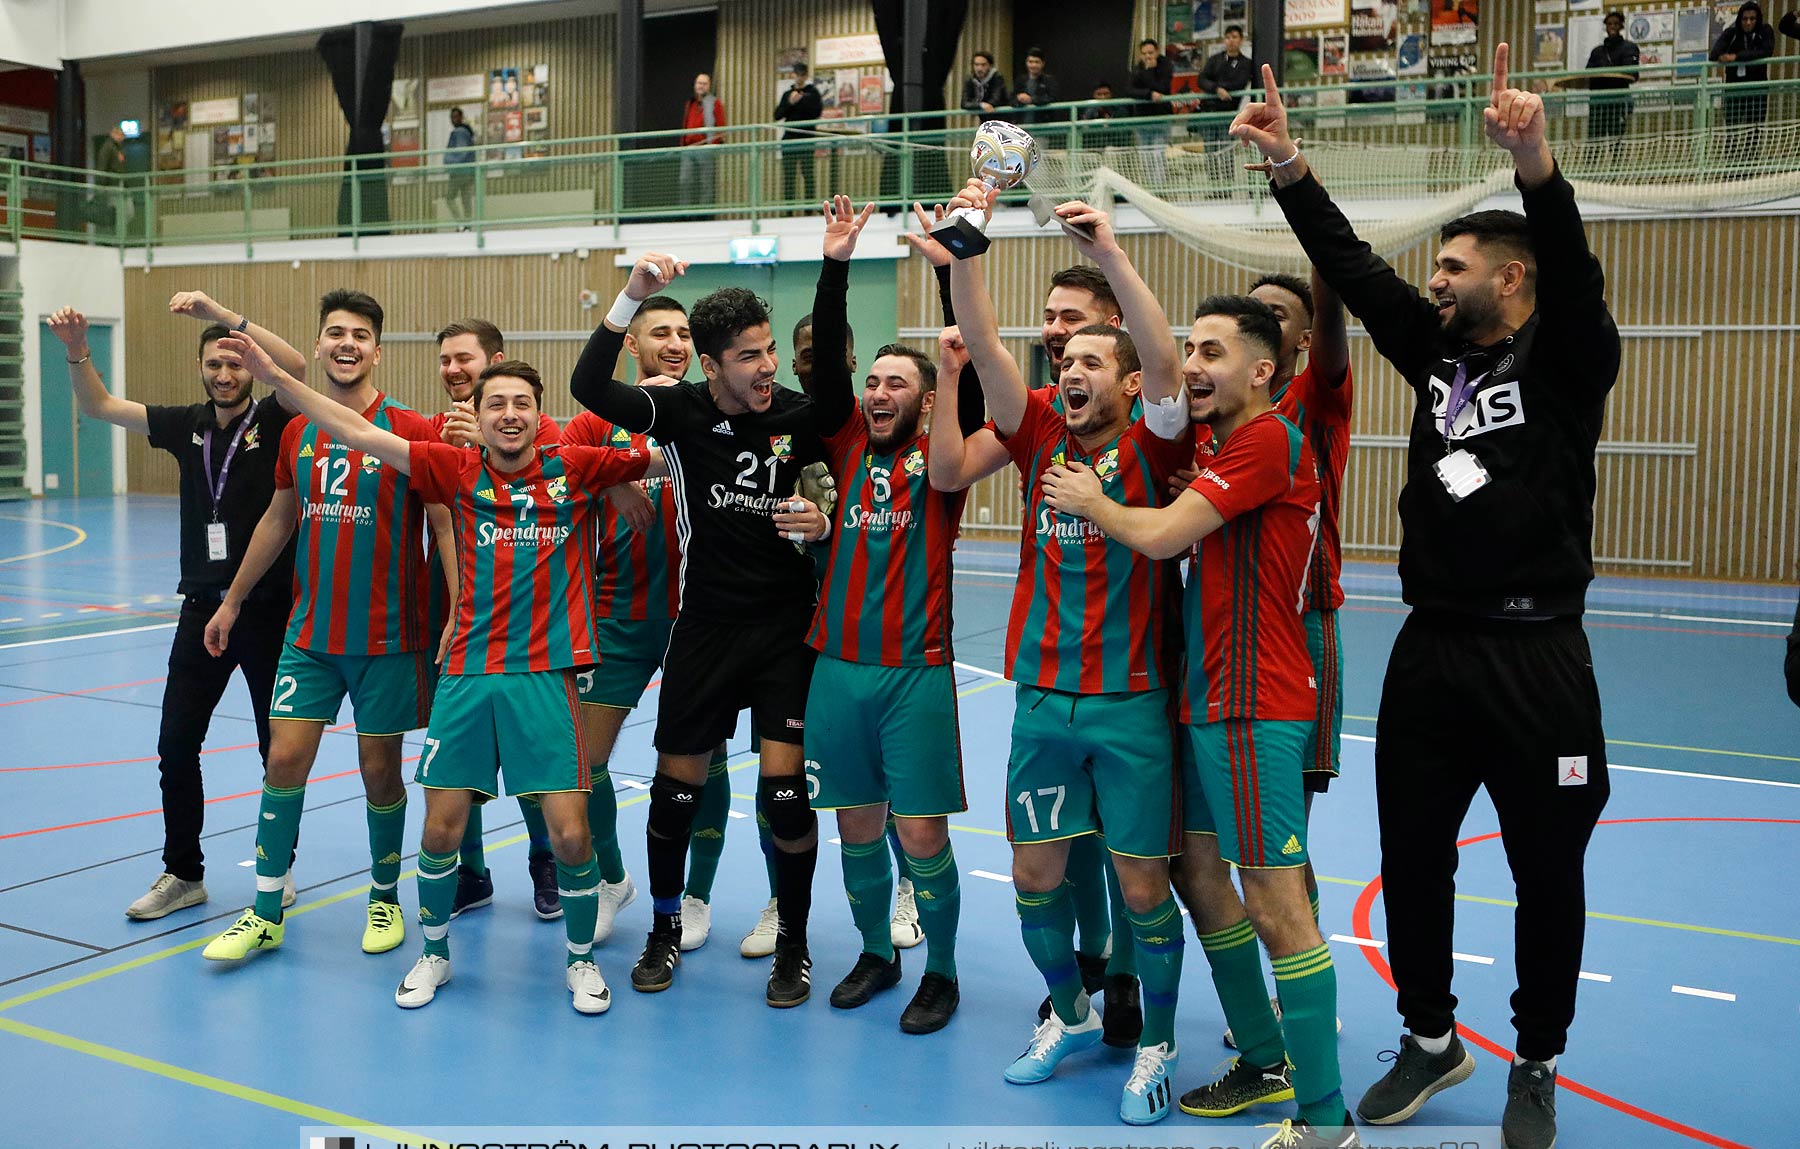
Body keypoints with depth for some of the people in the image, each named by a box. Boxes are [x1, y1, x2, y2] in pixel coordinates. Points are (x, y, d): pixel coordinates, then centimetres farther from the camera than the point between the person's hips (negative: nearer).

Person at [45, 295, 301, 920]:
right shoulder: (187, 425, 8)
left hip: (268, 607, -4)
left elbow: (297, 365, -25)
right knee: (176, 745, 6)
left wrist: (221, 314, -29)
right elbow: (100, 406, 7)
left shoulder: (274, 421, -6)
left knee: (279, 749, 6)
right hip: (202, 606, 4)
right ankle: (183, 874, 20)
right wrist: (77, 351, -10)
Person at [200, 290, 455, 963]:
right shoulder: (297, 434, 7)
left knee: (380, 772, 6)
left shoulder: (410, 431, -8)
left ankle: (384, 900, 26)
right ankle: (265, 917, 13)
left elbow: (445, 527, -10)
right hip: (310, 633, 4)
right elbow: (278, 520, 19)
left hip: (387, 637, -4)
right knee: (285, 758, 2)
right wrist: (233, 600, 23)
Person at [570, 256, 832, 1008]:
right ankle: (665, 929, 31)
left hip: (787, 626, 0)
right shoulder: (681, 411, -7)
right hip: (704, 626, 1)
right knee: (676, 784, 7)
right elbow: (589, 388, -23)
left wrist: (823, 524, -14)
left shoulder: (803, 416, -4)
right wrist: (631, 297, -32)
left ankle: (794, 946, 15)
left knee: (785, 787, -5)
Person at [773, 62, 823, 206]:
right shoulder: (787, 94, 17)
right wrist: (789, 103, -7)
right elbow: (777, 115, 7)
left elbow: (817, 112, -8)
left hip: (806, 139, -3)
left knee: (808, 174, -7)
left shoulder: (812, 92, 7)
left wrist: (801, 101, -14)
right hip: (789, 138, 3)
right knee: (788, 176, 1)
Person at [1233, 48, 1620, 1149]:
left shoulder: (1566, 363, -4)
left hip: (1536, 657, -5)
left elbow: (1574, 274, -23)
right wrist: (1292, 171, -4)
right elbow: (1355, 269, 5)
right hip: (1430, 649, 6)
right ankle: (1432, 1041, 31)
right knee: (1412, 860, 12)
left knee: (1548, 874, 7)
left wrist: (1537, 167, -40)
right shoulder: (1439, 352, 10)